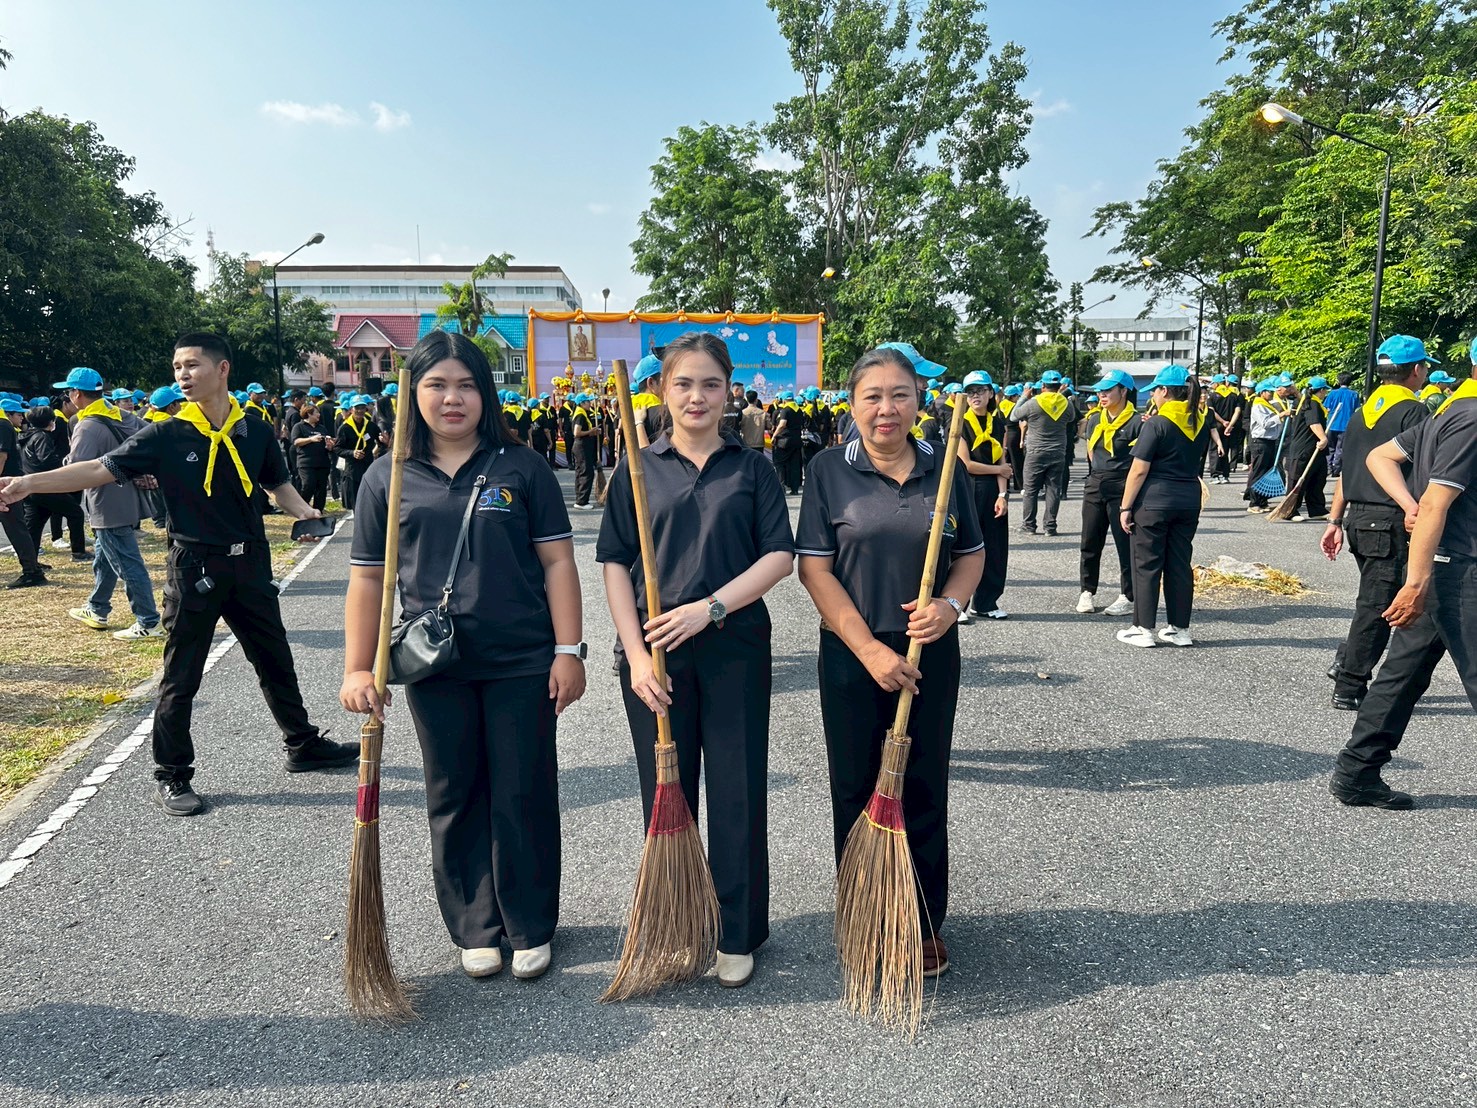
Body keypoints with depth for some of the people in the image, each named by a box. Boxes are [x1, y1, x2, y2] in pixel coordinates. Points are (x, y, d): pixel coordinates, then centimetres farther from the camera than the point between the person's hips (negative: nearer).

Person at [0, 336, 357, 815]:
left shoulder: (255, 432, 1)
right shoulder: (166, 436, -6)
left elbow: (279, 486, 11)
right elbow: (100, 469, -10)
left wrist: (308, 515, -7)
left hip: (249, 564, 3)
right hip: (194, 566, -2)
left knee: (275, 662, 15)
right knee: (181, 677, 5)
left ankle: (304, 746, 31)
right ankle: (171, 777, 19)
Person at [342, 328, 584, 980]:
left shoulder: (521, 467, 0)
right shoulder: (387, 478, 4)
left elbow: (557, 562, -1)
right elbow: (367, 579, 6)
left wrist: (568, 651, -7)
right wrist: (357, 668, 0)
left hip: (522, 663, -1)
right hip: (436, 668, 2)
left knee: (524, 797, 7)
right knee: (455, 801, 13)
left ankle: (532, 928, 26)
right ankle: (475, 929, 30)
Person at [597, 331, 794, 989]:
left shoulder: (752, 468, 5)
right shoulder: (638, 470, 6)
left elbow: (780, 556, -3)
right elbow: (615, 565, 2)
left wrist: (711, 606, -16)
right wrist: (636, 654, -9)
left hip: (735, 649, 0)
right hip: (655, 650, 1)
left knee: (737, 793, 6)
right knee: (666, 793, 10)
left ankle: (737, 935, 23)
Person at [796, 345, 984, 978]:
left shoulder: (943, 468, 3)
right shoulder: (829, 470, -4)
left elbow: (972, 555, 10)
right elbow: (815, 569, -9)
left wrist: (950, 604, -12)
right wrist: (870, 650, -15)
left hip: (931, 653, 2)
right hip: (851, 654, -2)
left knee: (923, 789, 10)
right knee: (857, 790, 9)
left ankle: (924, 923, 26)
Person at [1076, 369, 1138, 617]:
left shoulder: (1136, 422, -10)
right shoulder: (1095, 419, 9)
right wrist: (1100, 473, 15)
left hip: (1122, 488, -6)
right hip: (1095, 486, 6)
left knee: (1126, 544, 1)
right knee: (1090, 543, 10)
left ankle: (1128, 597, 10)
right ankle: (1087, 591, 22)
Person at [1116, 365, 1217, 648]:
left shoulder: (1156, 424, -12)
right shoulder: (1200, 421, 6)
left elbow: (1139, 470, -14)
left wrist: (1126, 507, -8)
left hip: (1154, 501, -6)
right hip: (1189, 501, 6)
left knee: (1147, 565, 2)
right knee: (1180, 565, 11)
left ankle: (1143, 629, 6)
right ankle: (1180, 629, 17)